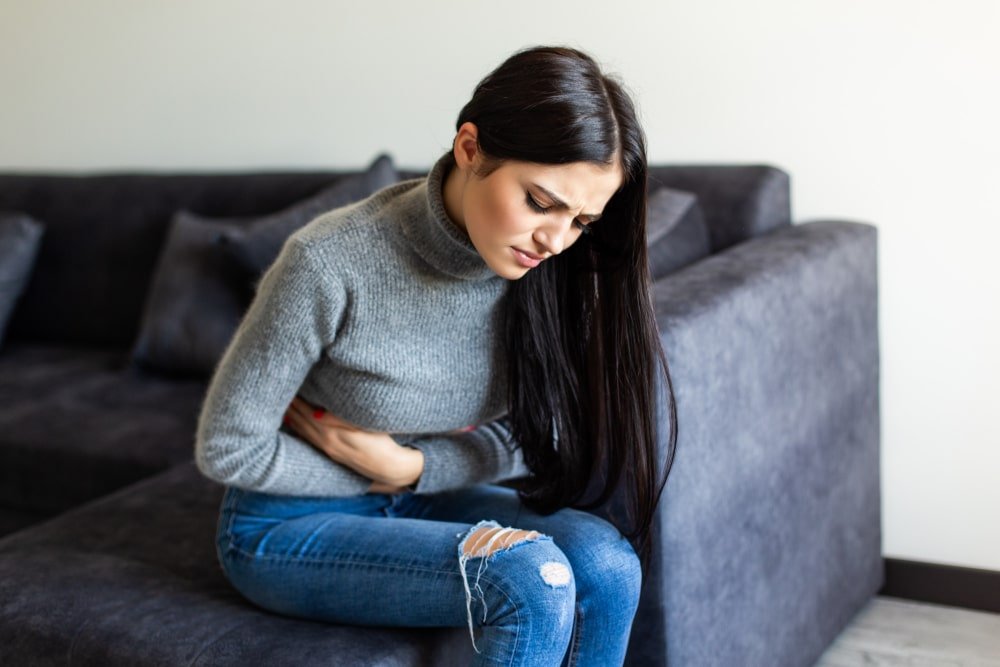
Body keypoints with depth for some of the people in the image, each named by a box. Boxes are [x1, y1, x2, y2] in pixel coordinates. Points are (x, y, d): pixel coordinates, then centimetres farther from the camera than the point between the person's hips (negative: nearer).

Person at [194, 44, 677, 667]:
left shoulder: (544, 267, -13)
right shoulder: (329, 264, -27)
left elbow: (529, 439, -1)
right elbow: (226, 448, -17)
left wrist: (409, 468, -17)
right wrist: (385, 479, -10)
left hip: (423, 493, 5)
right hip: (289, 526, -5)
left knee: (605, 561, -21)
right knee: (530, 579, -28)